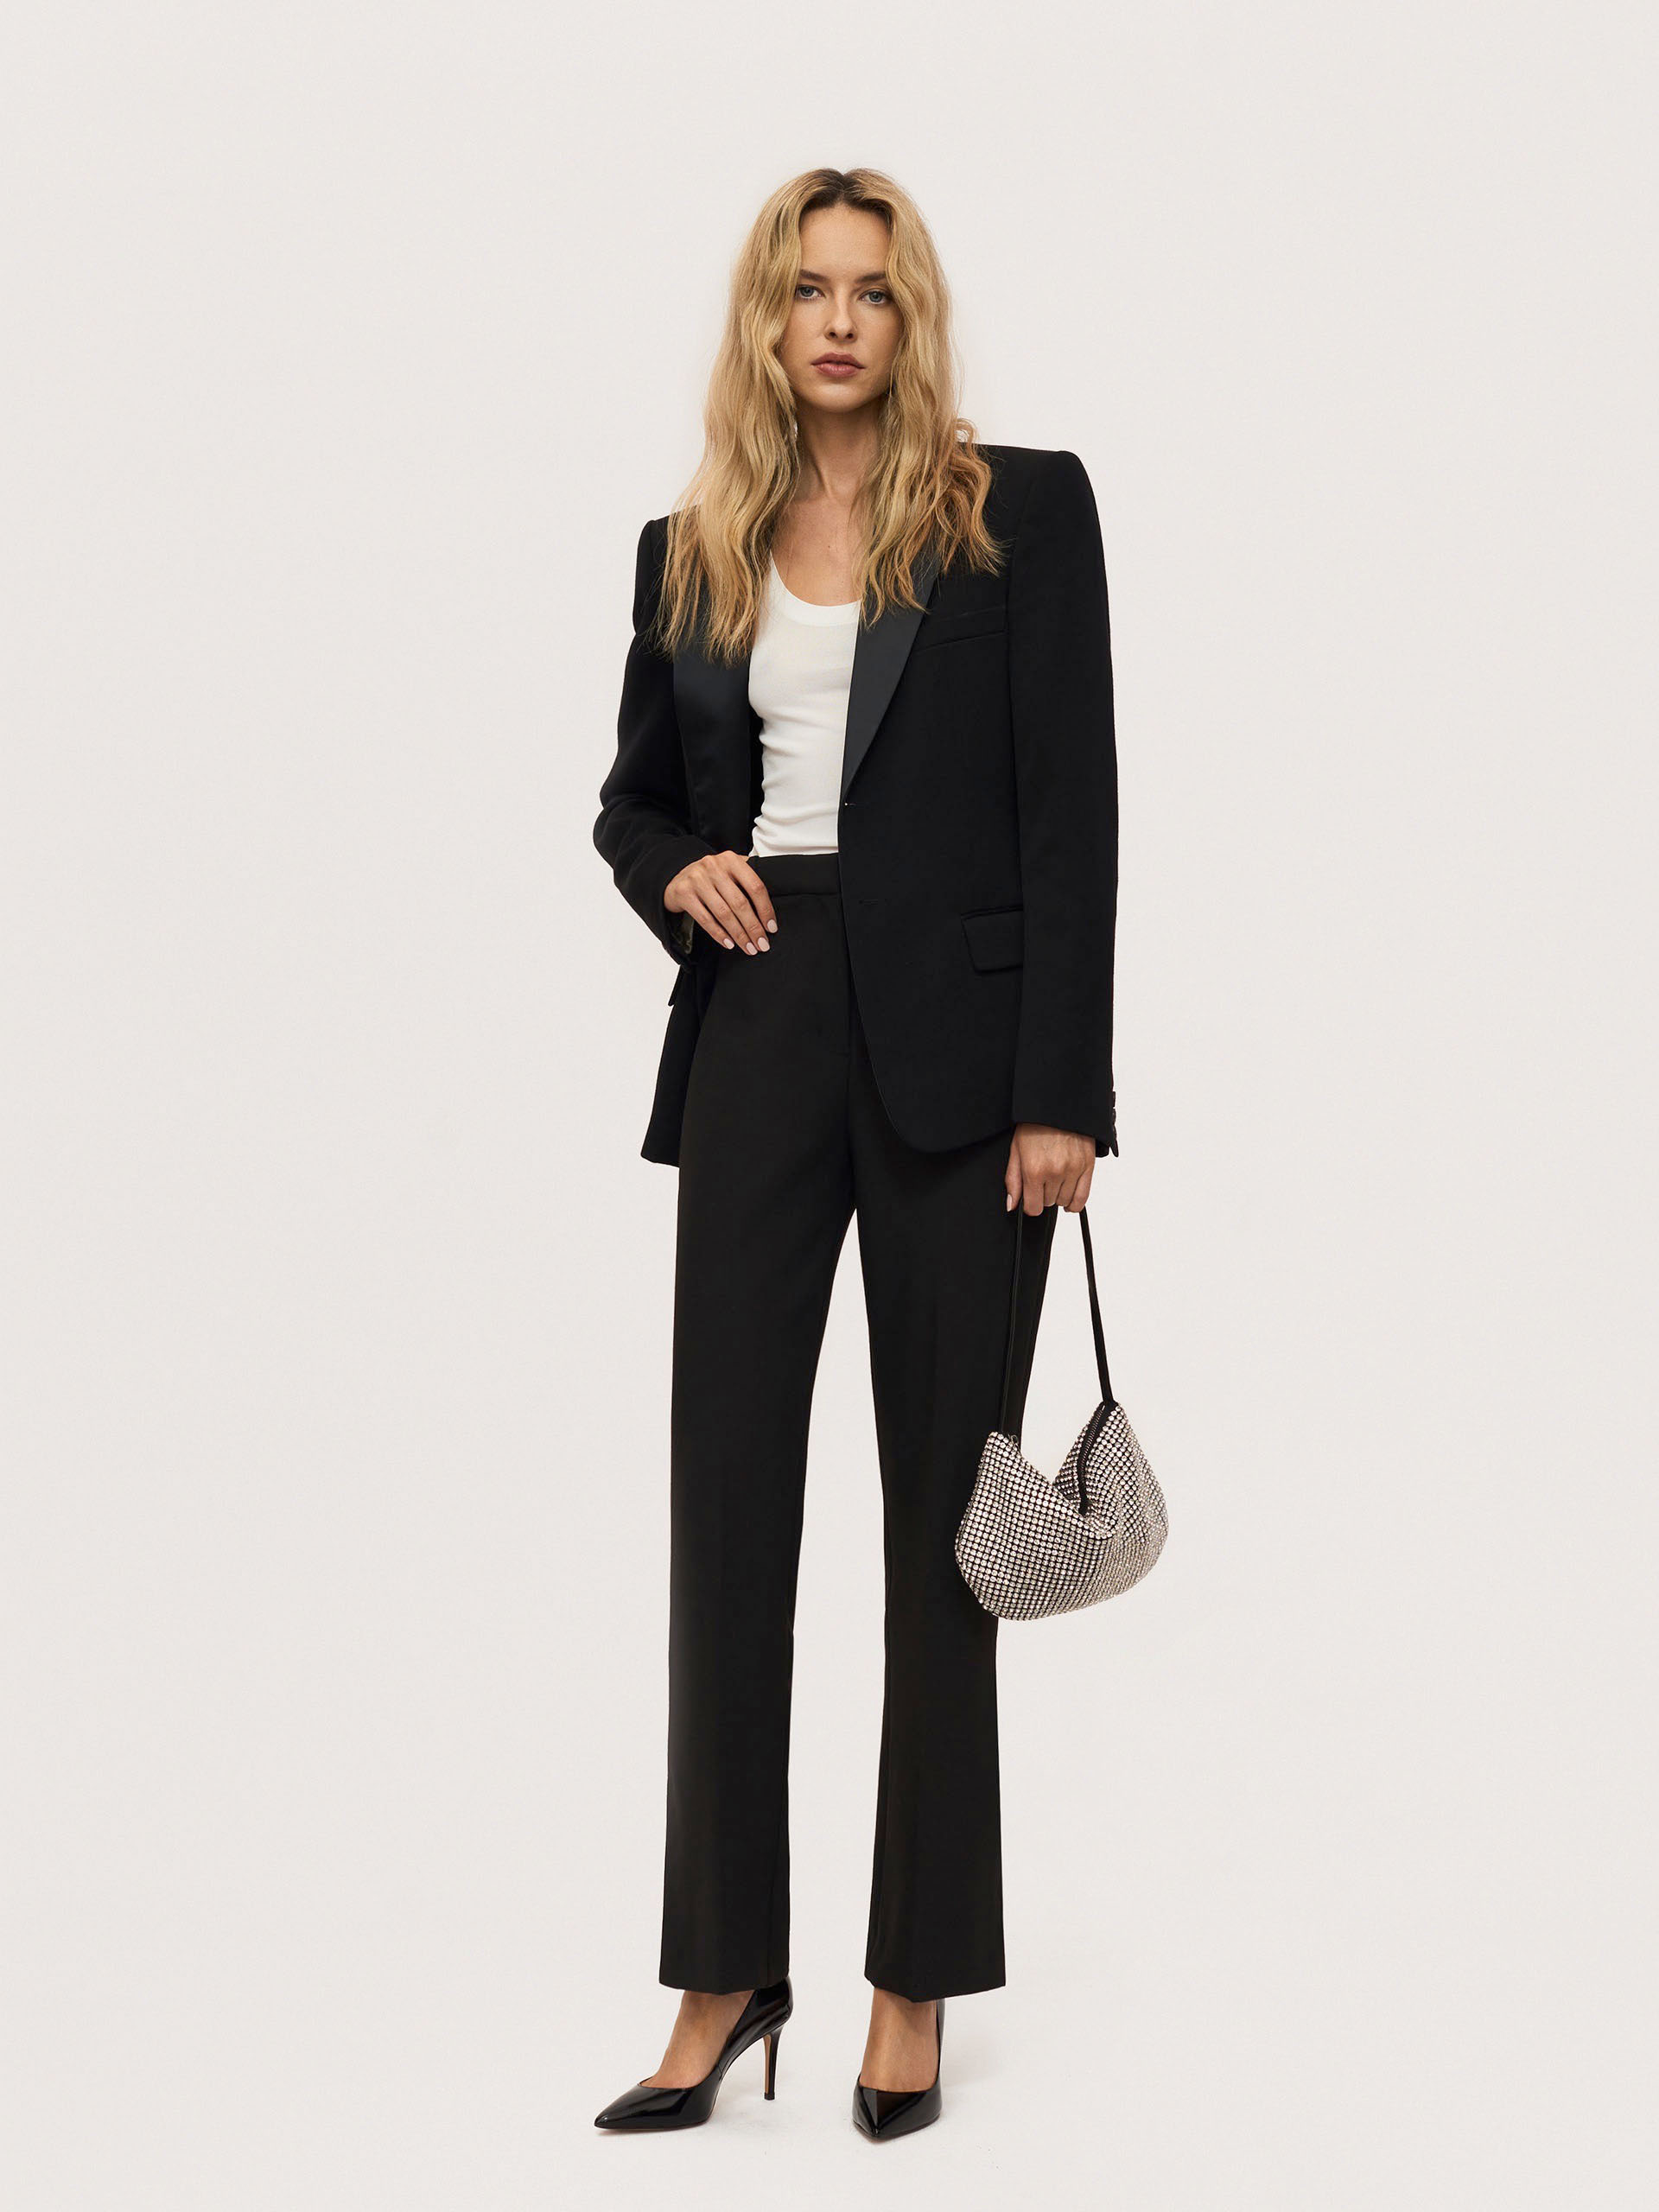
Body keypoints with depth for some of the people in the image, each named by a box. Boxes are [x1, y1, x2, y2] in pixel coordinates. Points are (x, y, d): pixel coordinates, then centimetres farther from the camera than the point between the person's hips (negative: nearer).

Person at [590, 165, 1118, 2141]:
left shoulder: (1021, 512, 1)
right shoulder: (690, 555, 11)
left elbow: (1073, 812, -5)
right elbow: (633, 792, 22)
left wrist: (1062, 1094, -12)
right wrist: (675, 872, -3)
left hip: (954, 1048, -3)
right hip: (757, 1036, 3)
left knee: (942, 1506, 4)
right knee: (728, 1494, 2)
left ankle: (917, 1982, 15)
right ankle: (725, 1972, 14)